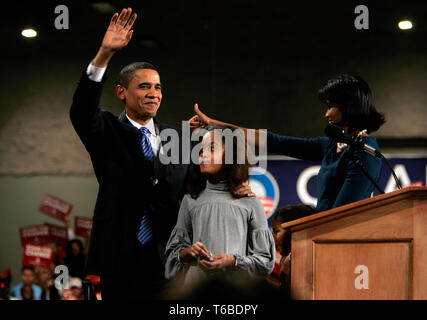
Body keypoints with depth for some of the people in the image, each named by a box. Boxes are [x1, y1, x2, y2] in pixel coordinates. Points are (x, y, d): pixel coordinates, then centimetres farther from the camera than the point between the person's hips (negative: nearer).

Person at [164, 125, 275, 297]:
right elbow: (172, 252, 13)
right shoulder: (190, 201, 14)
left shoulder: (250, 203, 6)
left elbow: (265, 261, 5)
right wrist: (186, 253, -9)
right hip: (195, 285, 2)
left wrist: (233, 261, -11)